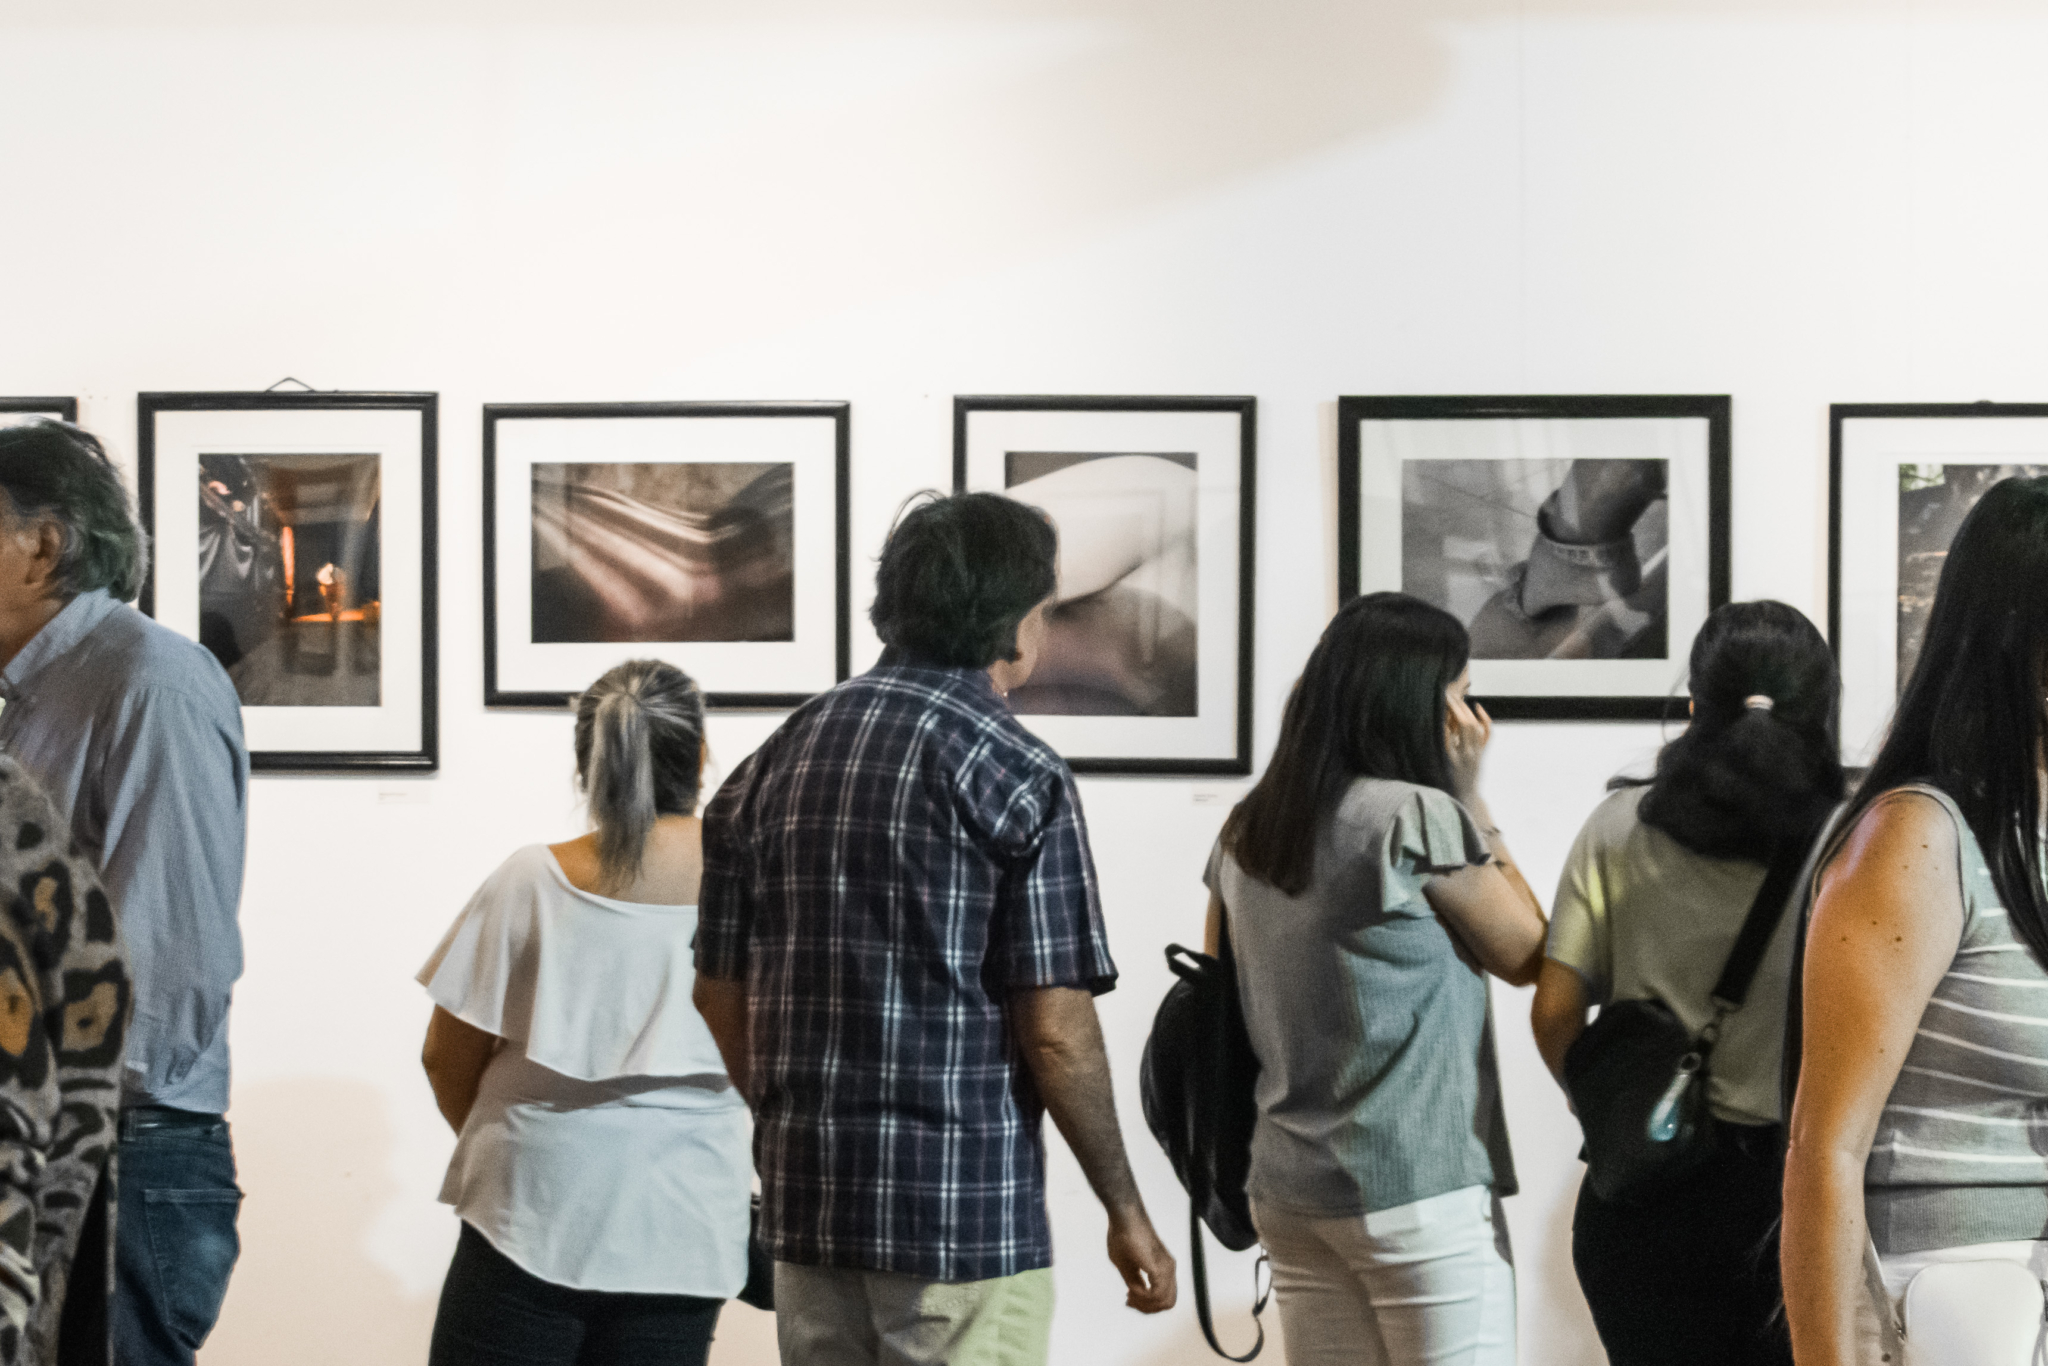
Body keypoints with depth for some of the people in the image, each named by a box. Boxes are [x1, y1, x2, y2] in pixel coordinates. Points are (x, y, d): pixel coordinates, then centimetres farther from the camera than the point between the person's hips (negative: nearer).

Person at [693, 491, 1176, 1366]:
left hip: (806, 1198, 6)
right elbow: (1056, 1034, -13)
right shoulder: (1020, 775, -9)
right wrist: (1126, 1211, -3)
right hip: (967, 1211, -6)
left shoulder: (776, 760, 8)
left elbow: (720, 994, 11)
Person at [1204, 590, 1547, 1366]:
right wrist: (1469, 798, 1)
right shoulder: (1417, 817, -13)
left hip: (1286, 1186, 7)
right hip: (1421, 1190, -7)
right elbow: (1526, 955, -1)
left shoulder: (1247, 831, 7)